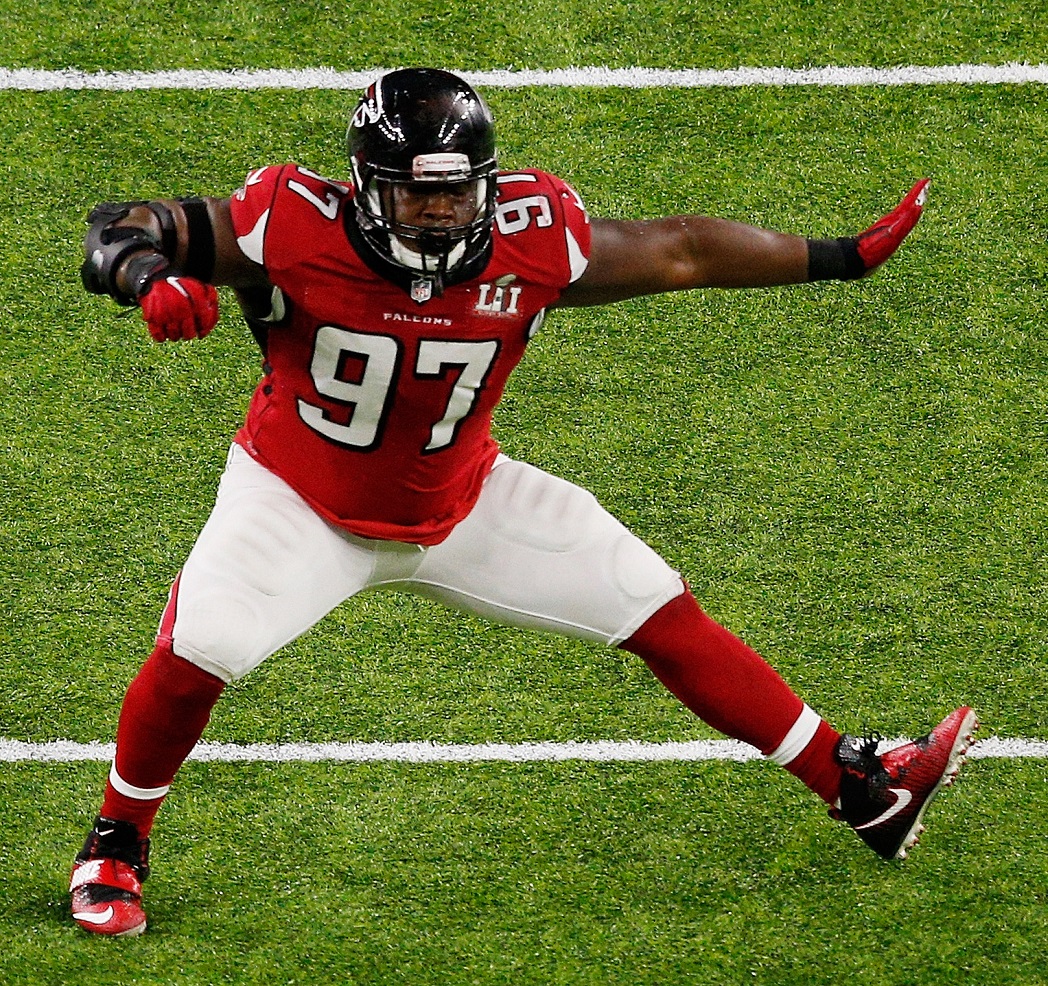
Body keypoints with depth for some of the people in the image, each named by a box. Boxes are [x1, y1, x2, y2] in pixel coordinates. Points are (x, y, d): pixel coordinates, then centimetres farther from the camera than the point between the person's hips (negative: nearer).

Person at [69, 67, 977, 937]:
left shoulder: (530, 242, -21)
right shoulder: (298, 230, -28)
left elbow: (679, 250, -7)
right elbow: (120, 231, -22)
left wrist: (839, 259, -2)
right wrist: (150, 278, -47)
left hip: (461, 500, 3)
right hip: (299, 498, -2)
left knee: (662, 615, 1)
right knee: (195, 656, -24)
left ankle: (859, 787, 14)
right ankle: (116, 848, 5)